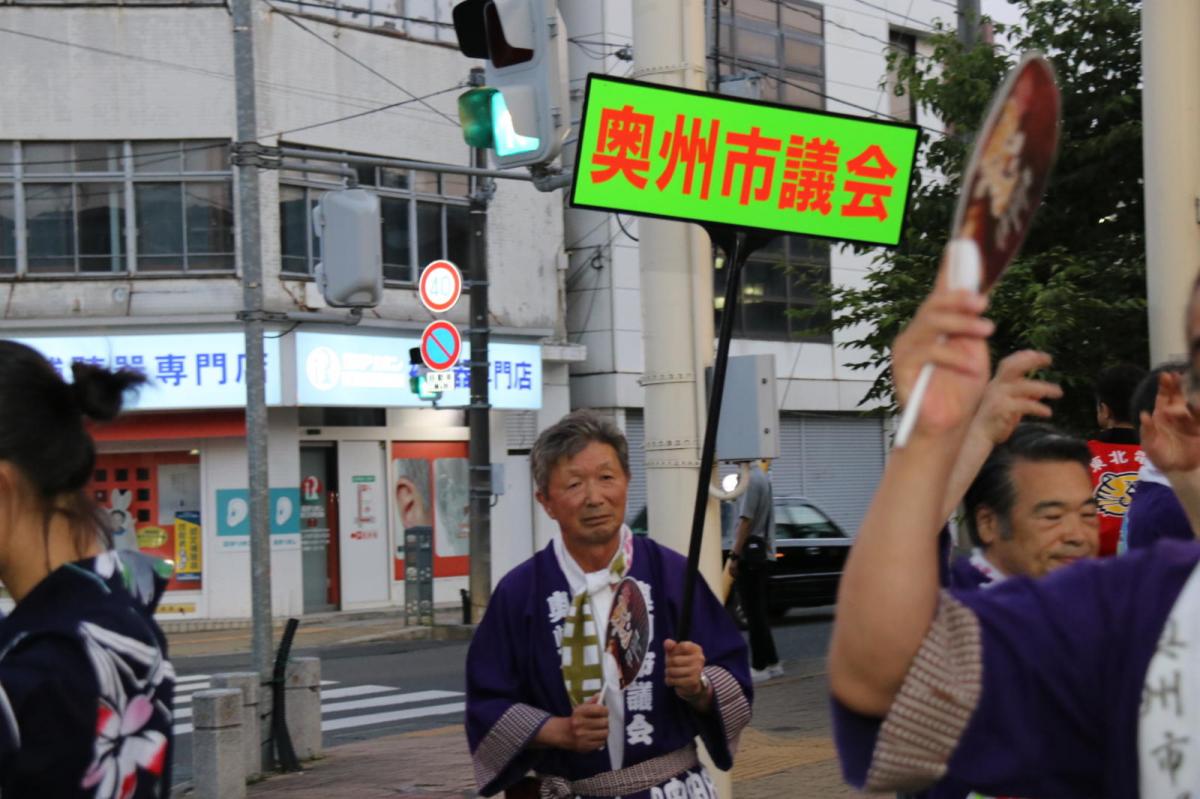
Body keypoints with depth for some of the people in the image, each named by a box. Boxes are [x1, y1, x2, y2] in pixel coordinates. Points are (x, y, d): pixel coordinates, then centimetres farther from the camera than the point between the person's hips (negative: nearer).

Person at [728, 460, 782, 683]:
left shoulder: (753, 479, -15)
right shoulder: (762, 478, 15)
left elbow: (746, 520, -18)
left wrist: (734, 555, -16)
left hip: (750, 552, -9)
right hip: (761, 553, 9)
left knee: (754, 612, -5)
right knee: (758, 611, 14)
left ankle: (760, 666, -3)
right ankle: (771, 662, 17)